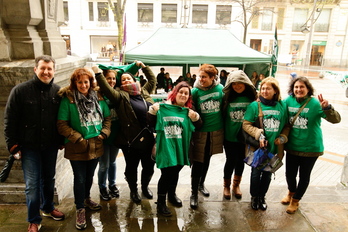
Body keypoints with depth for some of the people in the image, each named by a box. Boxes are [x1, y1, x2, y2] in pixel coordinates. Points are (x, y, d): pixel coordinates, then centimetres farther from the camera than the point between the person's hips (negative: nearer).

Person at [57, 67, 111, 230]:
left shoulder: (98, 98, 1)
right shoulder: (68, 99, -11)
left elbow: (107, 118, 9)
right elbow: (62, 124, -11)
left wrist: (104, 133, -4)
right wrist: (77, 138, -16)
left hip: (96, 146, 4)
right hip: (77, 148, -4)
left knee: (89, 176, 21)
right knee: (80, 178, 6)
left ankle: (86, 198, 46)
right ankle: (80, 209, 25)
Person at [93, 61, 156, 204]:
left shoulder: (144, 92, 11)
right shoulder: (121, 96, -1)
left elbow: (152, 80, 23)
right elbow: (108, 90, -17)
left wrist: (143, 66, 24)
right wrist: (98, 74, -21)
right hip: (131, 140, -4)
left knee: (149, 166, 16)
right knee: (131, 167, 13)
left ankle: (145, 187, 43)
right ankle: (134, 191, 37)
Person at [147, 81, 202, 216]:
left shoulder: (189, 111, 6)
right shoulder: (163, 108, -4)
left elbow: (198, 127, 6)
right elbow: (151, 123, 0)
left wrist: (195, 118, -12)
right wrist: (153, 111, -17)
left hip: (180, 148, 4)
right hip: (165, 147, -4)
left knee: (175, 172, 19)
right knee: (166, 174, -4)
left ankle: (172, 195, 43)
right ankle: (160, 203, 13)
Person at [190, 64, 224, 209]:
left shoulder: (220, 88, -4)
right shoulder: (195, 91, -10)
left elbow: (224, 106, 7)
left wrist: (223, 126, 7)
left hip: (216, 130, 3)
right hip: (200, 131, -3)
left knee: (207, 159, 19)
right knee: (198, 162, 0)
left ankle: (201, 184, 40)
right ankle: (194, 193, 15)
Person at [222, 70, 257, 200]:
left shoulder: (251, 98, -4)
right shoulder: (227, 98, -6)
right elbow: (222, 116, -1)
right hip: (229, 136, -1)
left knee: (240, 161, 15)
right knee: (231, 161, 6)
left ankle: (236, 185, 37)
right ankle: (226, 186, 29)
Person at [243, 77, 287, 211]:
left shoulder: (282, 106, 1)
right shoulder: (254, 105, -8)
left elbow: (286, 125, 9)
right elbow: (246, 124, -11)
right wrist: (259, 134, -21)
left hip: (274, 147, 3)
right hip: (258, 147, -3)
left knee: (268, 174, 15)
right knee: (256, 173, 10)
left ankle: (262, 197, 36)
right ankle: (254, 197, 31)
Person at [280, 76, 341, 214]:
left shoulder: (315, 103, -16)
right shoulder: (288, 101, -7)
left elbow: (336, 119, -23)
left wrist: (327, 108, -39)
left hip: (310, 148, -2)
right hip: (292, 147, 3)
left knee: (304, 176, 14)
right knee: (289, 174, 15)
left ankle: (295, 200, 37)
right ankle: (291, 192, 46)